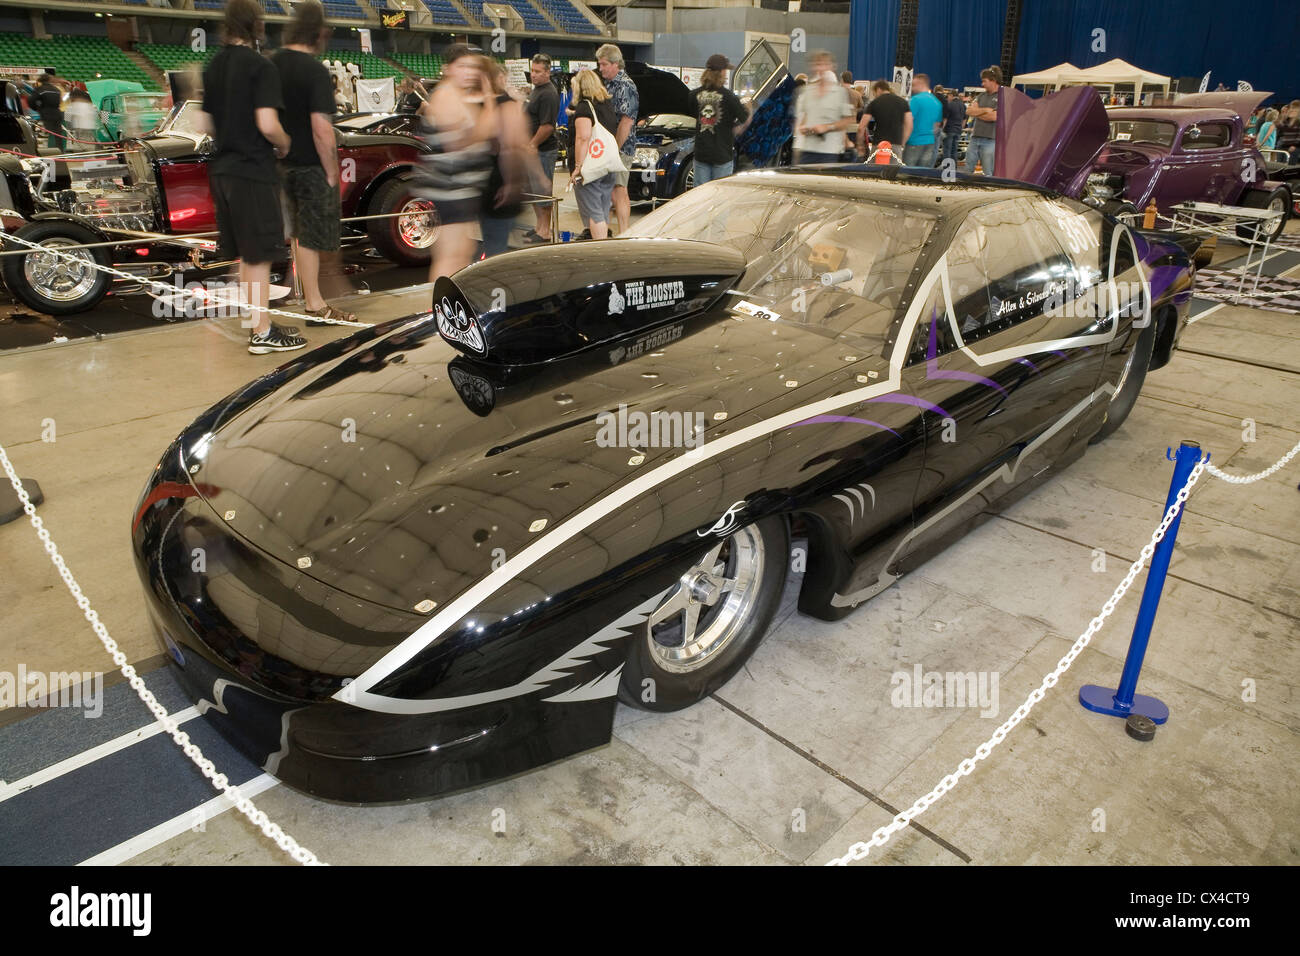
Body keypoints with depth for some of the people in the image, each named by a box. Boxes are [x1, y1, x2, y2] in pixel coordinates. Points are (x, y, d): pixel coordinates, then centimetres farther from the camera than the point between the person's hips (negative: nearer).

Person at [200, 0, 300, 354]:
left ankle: (258, 322, 24)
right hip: (253, 170, -8)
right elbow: (267, 124, -21)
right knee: (260, 256, -3)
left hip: (222, 169, 8)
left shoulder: (213, 66, 12)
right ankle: (262, 333, 1)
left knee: (244, 254, 14)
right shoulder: (261, 66, -12)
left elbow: (206, 123, 15)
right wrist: (284, 144, -2)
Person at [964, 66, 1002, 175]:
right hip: (975, 138, 6)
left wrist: (977, 113, -1)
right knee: (967, 171, 7)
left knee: (988, 174, -2)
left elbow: (994, 117, -15)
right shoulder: (982, 96, 16)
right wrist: (984, 110, -10)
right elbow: (969, 111, 5)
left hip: (990, 140, -6)